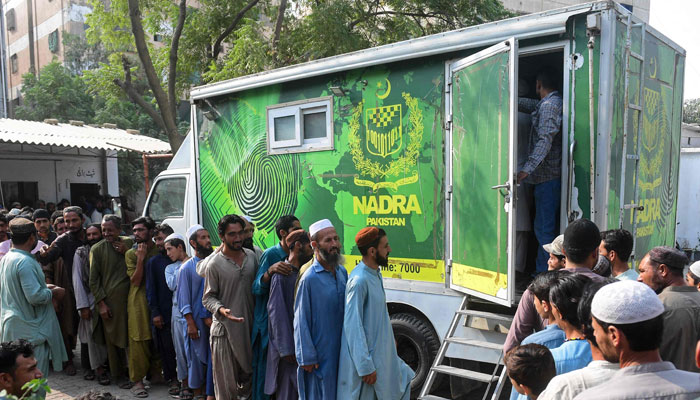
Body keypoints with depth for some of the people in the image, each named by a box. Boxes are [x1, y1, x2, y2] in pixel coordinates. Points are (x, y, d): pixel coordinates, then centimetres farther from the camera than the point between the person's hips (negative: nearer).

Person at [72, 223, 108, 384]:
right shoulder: (80, 253, 1)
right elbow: (77, 280, -3)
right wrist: (83, 306, -9)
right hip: (89, 299, -2)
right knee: (92, 334, -5)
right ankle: (98, 368, 6)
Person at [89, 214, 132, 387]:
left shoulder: (129, 243, 5)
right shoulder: (97, 249, -3)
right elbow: (93, 280, -1)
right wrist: (101, 303, -7)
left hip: (130, 296, 2)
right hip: (110, 300, -2)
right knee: (113, 339, 7)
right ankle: (118, 375, 22)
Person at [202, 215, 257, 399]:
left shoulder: (251, 256, 3)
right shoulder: (215, 264, -10)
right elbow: (208, 298, -7)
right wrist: (221, 310, -24)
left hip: (249, 325, 4)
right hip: (225, 328, -4)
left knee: (248, 374, 16)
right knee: (226, 379, 5)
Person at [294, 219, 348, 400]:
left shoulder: (342, 272, 2)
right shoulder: (309, 279, -17)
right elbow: (301, 322, -14)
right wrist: (307, 358, -11)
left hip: (342, 349, 6)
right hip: (321, 352, -6)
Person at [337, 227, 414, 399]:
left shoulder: (375, 273, 4)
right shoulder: (359, 281, -26)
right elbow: (352, 326, -26)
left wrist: (389, 338, 21)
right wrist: (365, 367, -23)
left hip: (381, 352, 10)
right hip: (365, 356, -10)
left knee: (403, 381, 22)